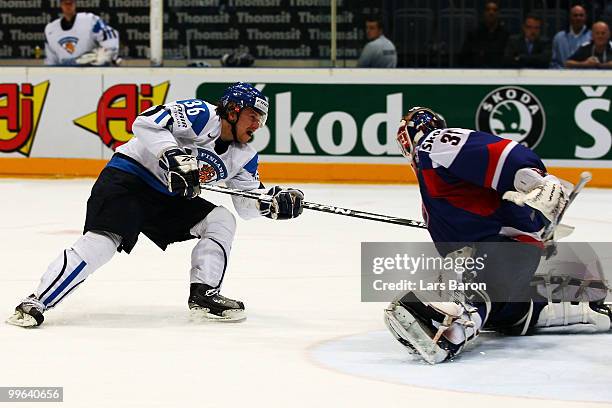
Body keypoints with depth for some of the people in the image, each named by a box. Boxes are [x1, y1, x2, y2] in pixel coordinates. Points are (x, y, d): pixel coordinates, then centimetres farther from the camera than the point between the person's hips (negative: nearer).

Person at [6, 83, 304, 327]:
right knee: (103, 241, -25)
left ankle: (203, 295, -2)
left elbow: (246, 203, 14)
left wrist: (274, 200, -5)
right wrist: (175, 157, -36)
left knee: (221, 221, -3)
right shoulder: (201, 115, -16)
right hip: (127, 179, -8)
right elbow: (146, 123, -26)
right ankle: (35, 303, -24)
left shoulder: (243, 156, 9)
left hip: (168, 199, 8)